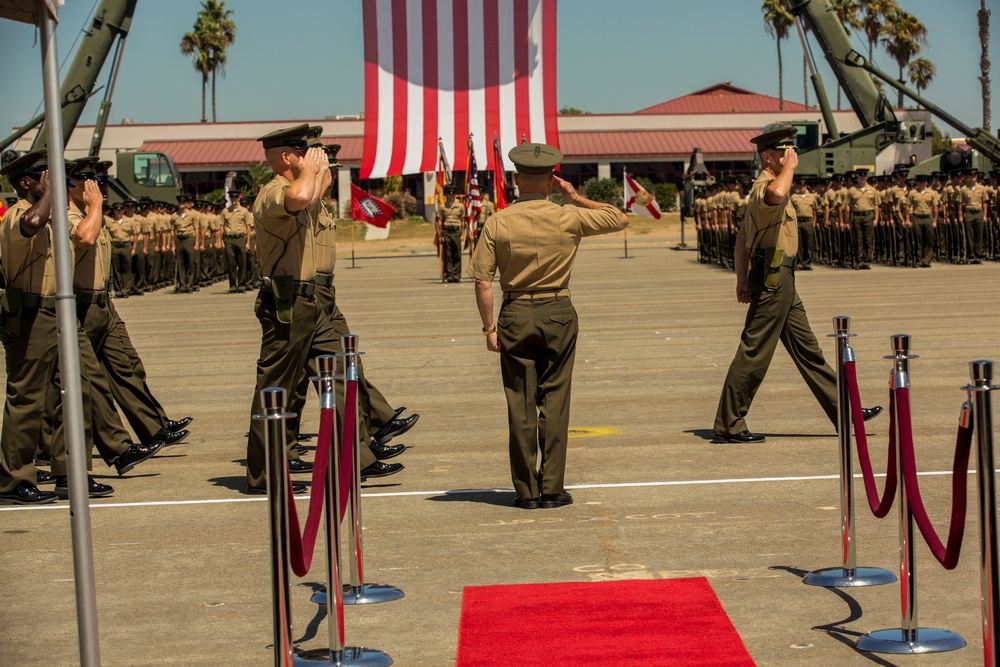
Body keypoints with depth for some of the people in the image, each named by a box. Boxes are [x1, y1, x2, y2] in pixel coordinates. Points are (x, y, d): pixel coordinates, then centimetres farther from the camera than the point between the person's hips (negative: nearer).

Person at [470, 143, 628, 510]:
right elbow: (620, 219, 10)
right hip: (558, 313, 0)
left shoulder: (498, 223, -5)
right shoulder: (569, 217, -4)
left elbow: (483, 281, -7)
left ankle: (526, 491, 9)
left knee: (520, 403, 6)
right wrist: (578, 199, 8)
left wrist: (489, 327, 1)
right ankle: (552, 489, 7)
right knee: (554, 400, 7)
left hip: (516, 315, 0)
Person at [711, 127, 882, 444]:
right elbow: (776, 193, -42)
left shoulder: (764, 187, 20)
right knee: (754, 353, -6)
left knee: (807, 349, 14)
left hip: (781, 281, 11)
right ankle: (727, 426, -1)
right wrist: (789, 166, -23)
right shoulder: (764, 186, -14)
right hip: (772, 278, -11)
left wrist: (742, 277, 22)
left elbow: (742, 234, 23)